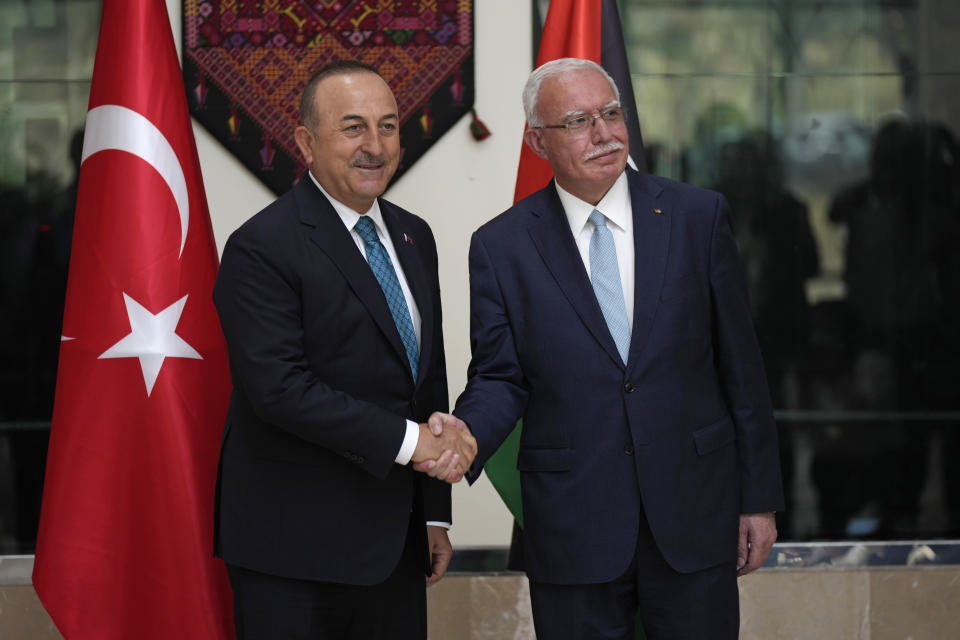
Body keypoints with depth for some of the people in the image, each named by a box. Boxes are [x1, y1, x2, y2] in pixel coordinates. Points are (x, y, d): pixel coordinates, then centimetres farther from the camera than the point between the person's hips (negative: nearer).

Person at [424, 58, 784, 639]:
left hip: (695, 516, 1)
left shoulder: (698, 216, 1)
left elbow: (740, 365, 3)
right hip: (572, 524, 0)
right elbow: (500, 377, 2)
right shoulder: (501, 246, 0)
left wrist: (759, 498, 3)